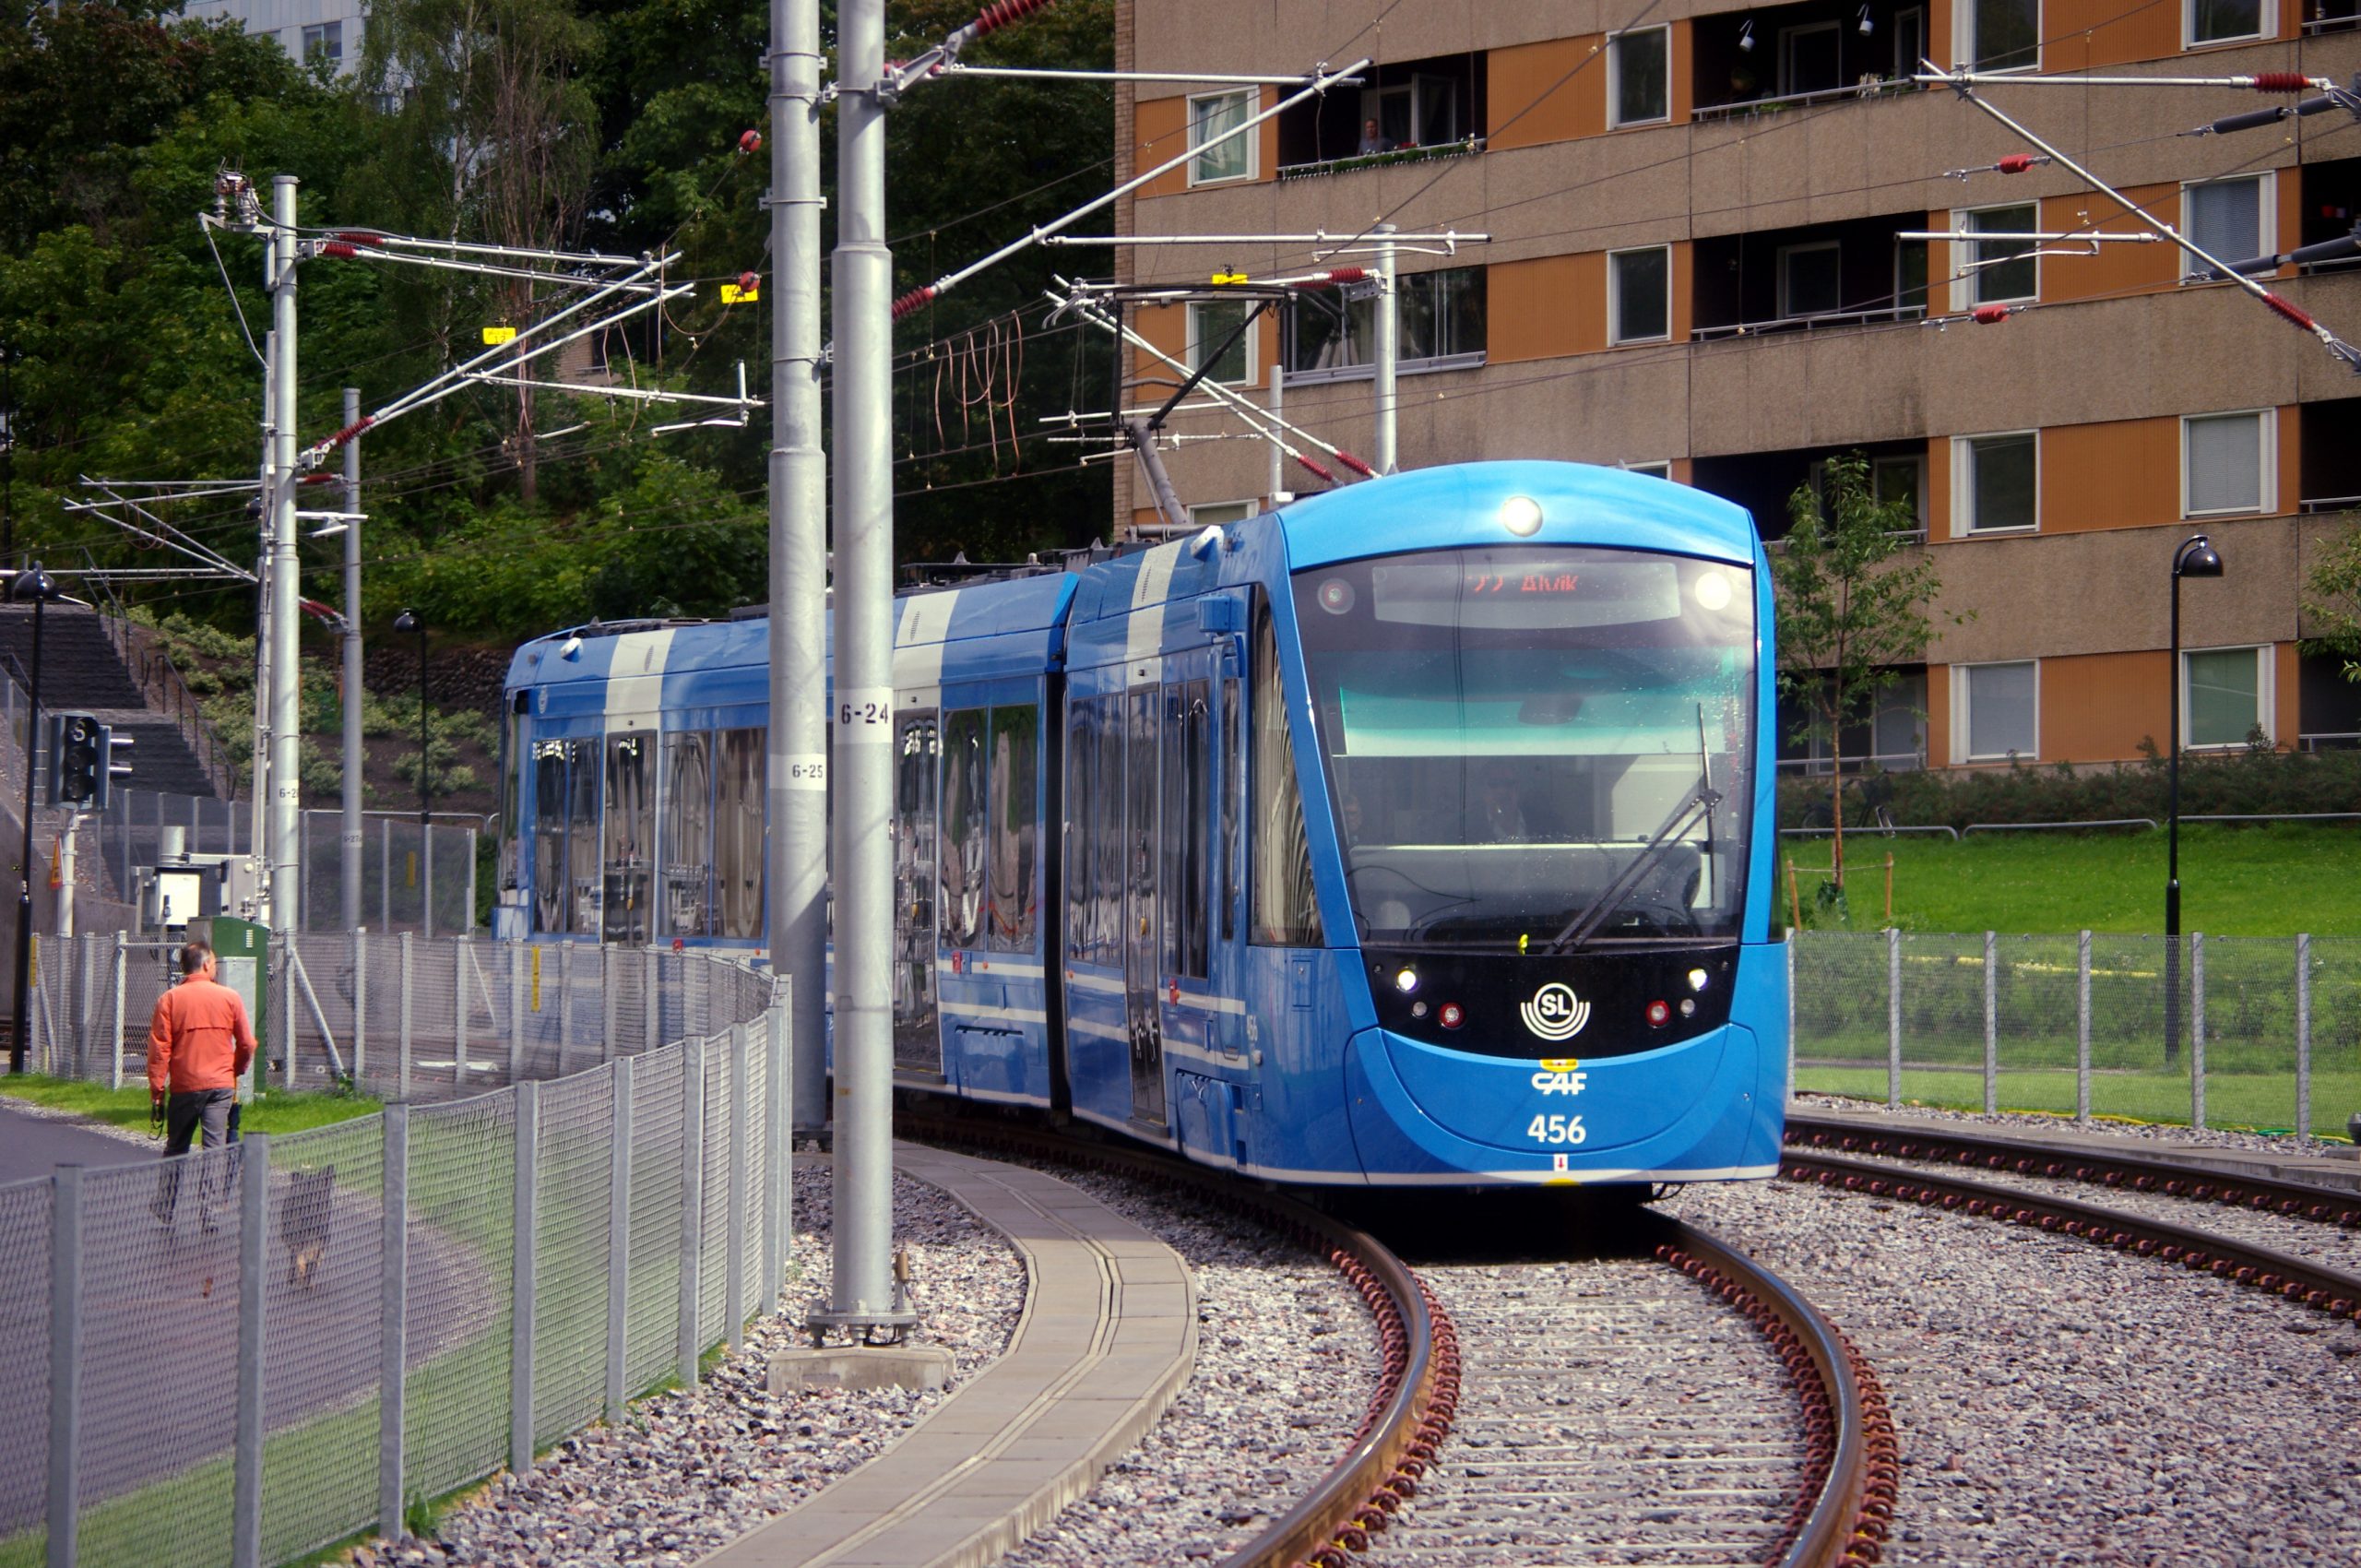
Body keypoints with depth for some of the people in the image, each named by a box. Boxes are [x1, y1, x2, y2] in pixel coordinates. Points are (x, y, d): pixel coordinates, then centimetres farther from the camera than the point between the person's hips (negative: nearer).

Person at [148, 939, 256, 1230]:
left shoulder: (169, 999, -3)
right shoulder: (230, 998, -1)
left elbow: (159, 1046, -7)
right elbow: (247, 1044, 4)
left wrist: (156, 1085, -1)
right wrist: (235, 1070, 22)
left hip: (183, 1086, 0)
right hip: (221, 1085, 0)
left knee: (176, 1148, 12)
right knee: (215, 1148, 0)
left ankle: (165, 1209, 16)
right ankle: (208, 1214, -5)